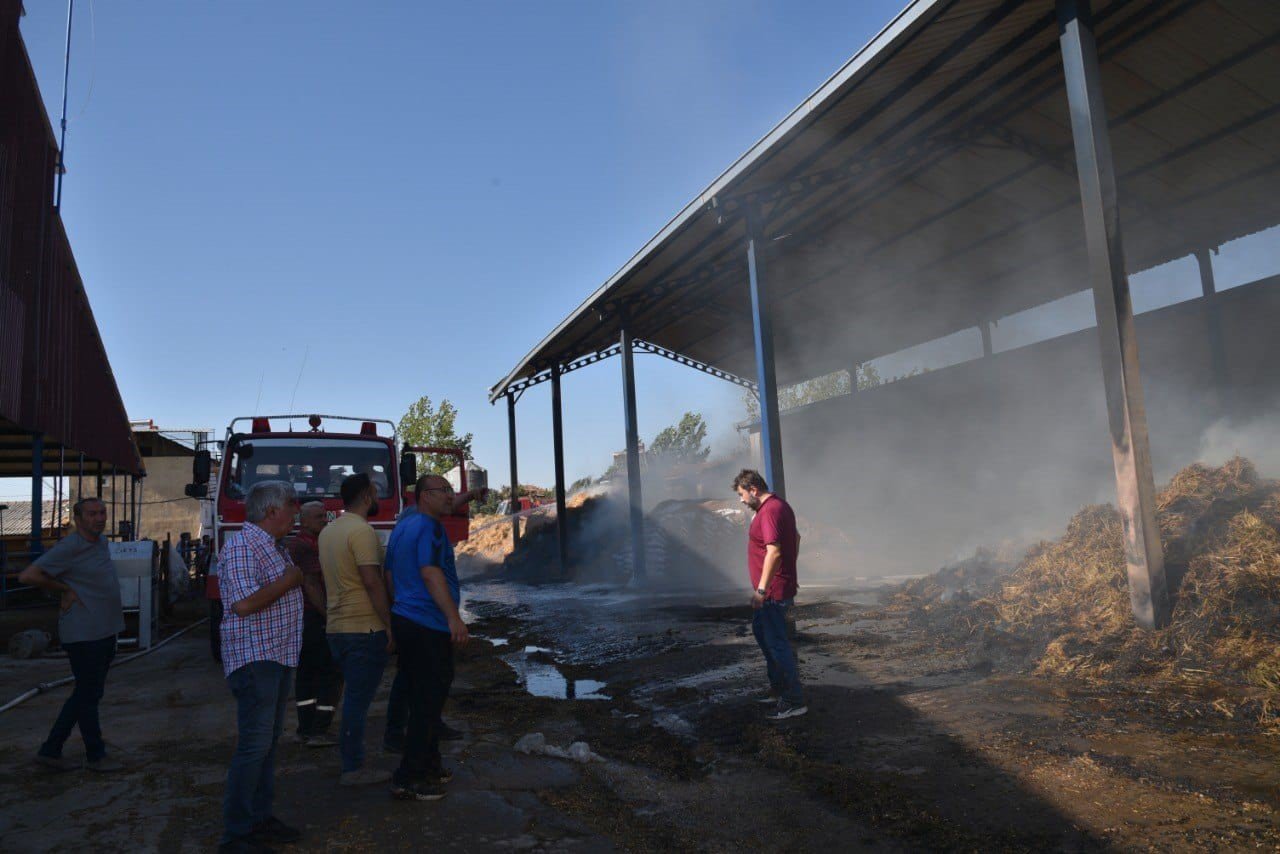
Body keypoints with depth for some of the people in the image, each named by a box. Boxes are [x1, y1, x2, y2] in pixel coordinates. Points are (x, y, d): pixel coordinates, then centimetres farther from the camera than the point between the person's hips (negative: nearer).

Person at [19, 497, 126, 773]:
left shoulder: (101, 542, 10)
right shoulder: (69, 547, -15)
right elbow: (28, 576, -18)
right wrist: (65, 590, -13)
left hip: (105, 631, 9)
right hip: (83, 634, -9)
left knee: (87, 694, 15)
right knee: (88, 695, 3)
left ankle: (50, 750, 25)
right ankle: (96, 755, 16)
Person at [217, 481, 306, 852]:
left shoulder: (274, 547, 16)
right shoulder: (241, 546, -15)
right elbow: (244, 603, -25)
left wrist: (304, 574, 15)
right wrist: (289, 580, -16)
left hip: (279, 657, 10)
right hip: (254, 658, -10)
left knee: (269, 742, 15)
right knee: (254, 745, -7)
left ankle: (260, 818, 25)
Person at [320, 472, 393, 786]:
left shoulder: (328, 531, 13)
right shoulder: (362, 531, -16)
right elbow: (373, 582, -21)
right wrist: (390, 625, -16)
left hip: (336, 627, 9)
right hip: (365, 628, -9)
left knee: (354, 697, 16)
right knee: (359, 699, -1)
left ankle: (352, 762, 23)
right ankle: (353, 769, 6)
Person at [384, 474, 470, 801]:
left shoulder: (402, 526, 18)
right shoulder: (429, 527, -12)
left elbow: (390, 575, 23)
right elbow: (430, 572, -23)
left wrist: (392, 623, 29)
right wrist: (453, 616, -29)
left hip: (405, 621, 10)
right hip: (428, 626, -10)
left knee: (422, 700, 18)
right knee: (429, 702, -5)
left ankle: (428, 766, 28)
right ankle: (408, 779, -1)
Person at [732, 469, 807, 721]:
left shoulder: (769, 511, -21)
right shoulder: (779, 506, 13)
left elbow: (774, 551, -29)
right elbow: (796, 538, 25)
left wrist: (761, 589, -26)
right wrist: (790, 573, 29)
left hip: (773, 591, -11)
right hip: (782, 586, 11)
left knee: (777, 643, -5)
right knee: (760, 631, 22)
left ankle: (795, 702, 2)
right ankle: (778, 688, 32)